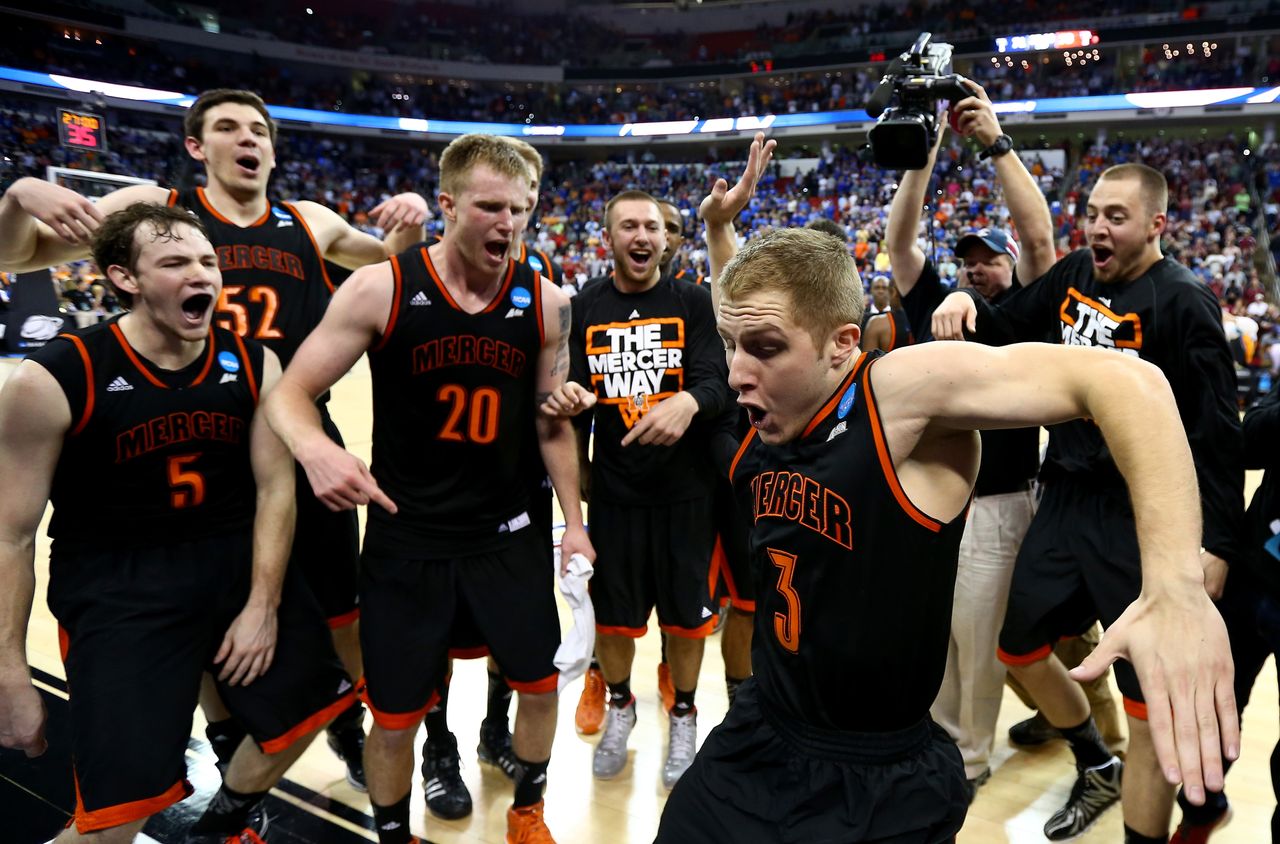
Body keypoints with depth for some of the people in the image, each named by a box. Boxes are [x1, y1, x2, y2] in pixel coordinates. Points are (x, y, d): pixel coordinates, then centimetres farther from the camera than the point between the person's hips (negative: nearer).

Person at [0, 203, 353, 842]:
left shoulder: (252, 364, -5)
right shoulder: (53, 380, -15)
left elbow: (274, 487, -1)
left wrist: (263, 604, -6)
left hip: (238, 560, 5)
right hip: (116, 586, -4)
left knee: (313, 698, 15)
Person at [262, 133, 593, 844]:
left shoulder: (544, 302, -3)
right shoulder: (380, 289, -13)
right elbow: (289, 394, -8)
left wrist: (573, 522, 6)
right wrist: (316, 450, -30)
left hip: (505, 536, 3)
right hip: (404, 542, -2)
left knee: (541, 684, 14)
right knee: (394, 720, 9)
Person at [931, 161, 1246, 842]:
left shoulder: (1182, 302, -13)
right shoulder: (1075, 274, 5)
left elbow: (1217, 432, -13)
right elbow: (1003, 328, 16)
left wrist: (1218, 544, -16)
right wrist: (965, 299, -7)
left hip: (1144, 516, -7)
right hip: (1066, 500, 7)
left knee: (1149, 700, 1)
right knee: (1019, 650, 19)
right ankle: (1098, 771, 43)